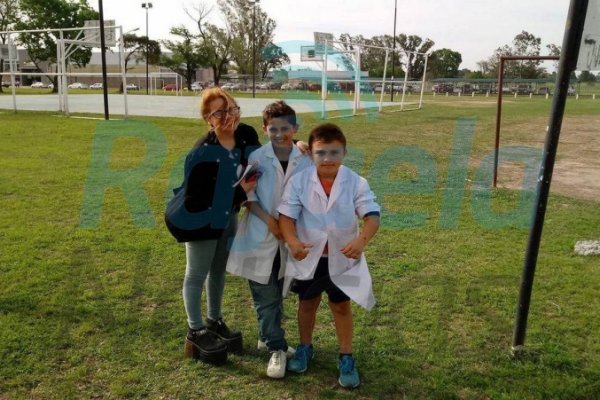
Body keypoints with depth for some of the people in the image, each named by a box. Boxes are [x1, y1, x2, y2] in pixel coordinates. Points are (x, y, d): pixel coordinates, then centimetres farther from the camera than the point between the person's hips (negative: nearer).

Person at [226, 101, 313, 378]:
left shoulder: (305, 161, -6)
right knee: (266, 296, 3)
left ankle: (267, 337, 37)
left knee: (278, 294, 18)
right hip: (260, 237, -2)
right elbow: (247, 195, -6)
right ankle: (277, 348, 16)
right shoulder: (256, 158, -10)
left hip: (290, 237, 3)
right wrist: (268, 220, -15)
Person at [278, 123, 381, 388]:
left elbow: (372, 216, -20)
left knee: (342, 306, 14)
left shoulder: (356, 183, -14)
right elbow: (286, 215, -16)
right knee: (307, 303, 20)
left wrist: (361, 240, -40)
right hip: (308, 257, 1)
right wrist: (293, 242, -35)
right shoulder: (299, 182, -13)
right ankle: (304, 348, 42)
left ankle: (346, 358, 31)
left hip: (342, 258, -1)